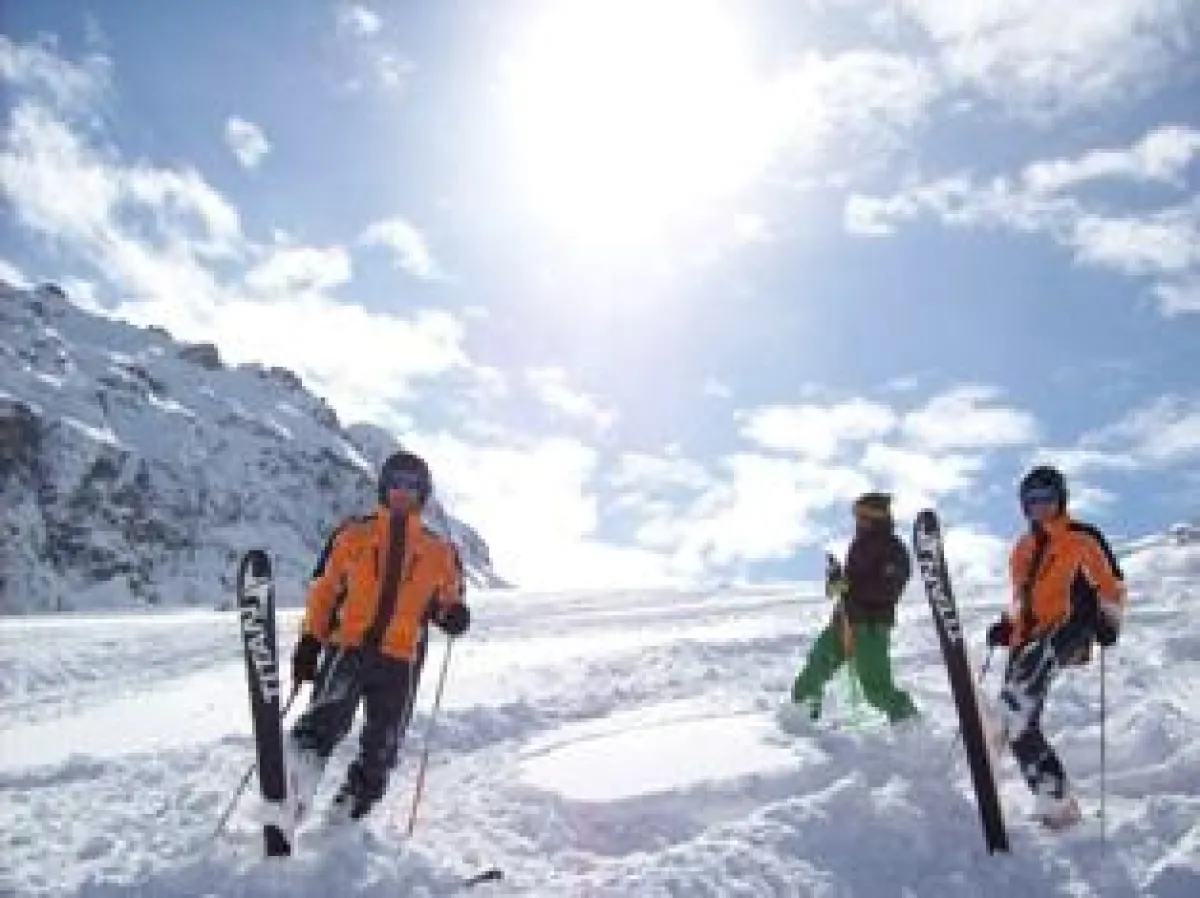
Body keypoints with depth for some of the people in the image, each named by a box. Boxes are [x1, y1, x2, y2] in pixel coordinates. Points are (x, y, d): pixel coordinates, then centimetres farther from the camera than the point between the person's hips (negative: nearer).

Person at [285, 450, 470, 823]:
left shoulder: (438, 551, 13)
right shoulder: (354, 534, 9)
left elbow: (448, 601, 18)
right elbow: (325, 589, 10)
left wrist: (453, 615, -6)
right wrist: (310, 642, 3)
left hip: (400, 661, 2)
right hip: (347, 648, -2)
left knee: (380, 751, 5)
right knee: (331, 713, -29)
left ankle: (347, 812, 19)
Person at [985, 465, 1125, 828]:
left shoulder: (1083, 539, 5)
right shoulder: (1023, 549, 23)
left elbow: (1111, 587, 5)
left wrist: (1108, 620, -12)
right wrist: (1007, 625, 20)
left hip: (1066, 632, -7)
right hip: (1029, 640, 7)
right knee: (1020, 726, -5)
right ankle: (1056, 802, 2)